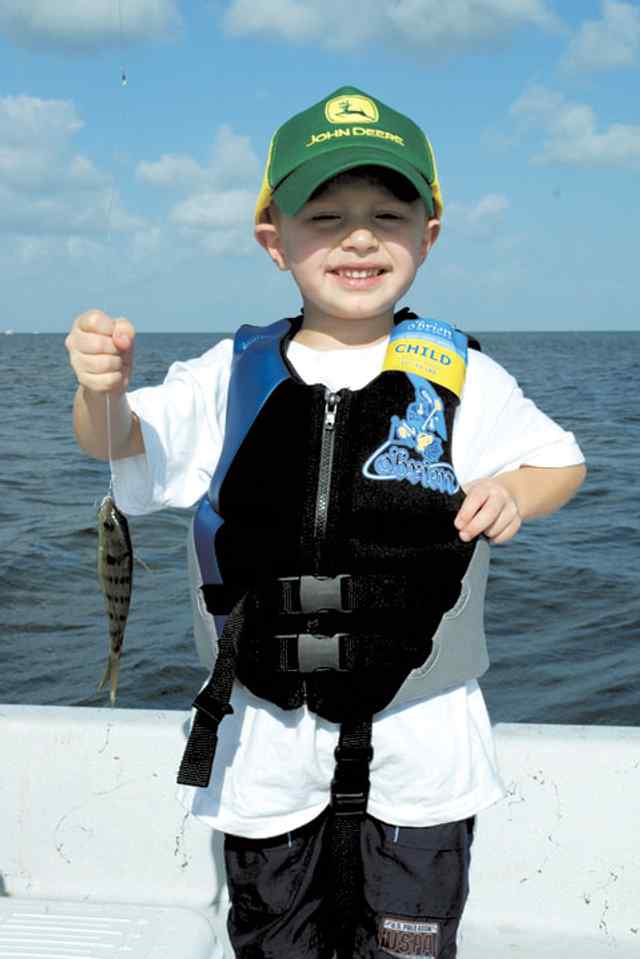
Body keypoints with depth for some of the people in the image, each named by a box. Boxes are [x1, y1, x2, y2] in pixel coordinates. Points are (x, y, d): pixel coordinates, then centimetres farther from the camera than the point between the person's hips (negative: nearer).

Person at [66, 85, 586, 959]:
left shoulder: (458, 377, -7)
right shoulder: (234, 376, -4)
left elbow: (560, 461, 4)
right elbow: (118, 443, -1)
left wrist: (512, 493, -19)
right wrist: (104, 389, -24)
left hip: (419, 749, -1)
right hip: (265, 747, 2)